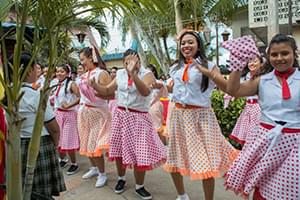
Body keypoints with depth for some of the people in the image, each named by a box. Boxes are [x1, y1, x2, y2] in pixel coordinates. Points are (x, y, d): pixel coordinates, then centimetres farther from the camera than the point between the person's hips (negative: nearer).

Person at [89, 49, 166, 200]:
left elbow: (146, 92, -30)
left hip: (139, 118, -4)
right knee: (119, 148, 12)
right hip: (120, 115, 4)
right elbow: (107, 91, 12)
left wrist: (133, 73, -41)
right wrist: (94, 85, -7)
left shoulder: (146, 74, -10)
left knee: (139, 152, -2)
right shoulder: (120, 74, 4)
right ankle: (121, 179, 36)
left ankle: (139, 187, 18)